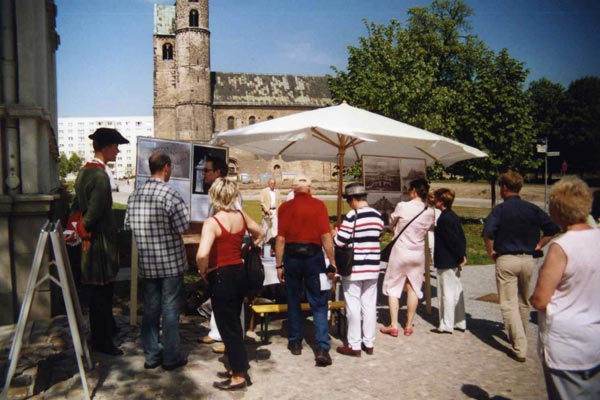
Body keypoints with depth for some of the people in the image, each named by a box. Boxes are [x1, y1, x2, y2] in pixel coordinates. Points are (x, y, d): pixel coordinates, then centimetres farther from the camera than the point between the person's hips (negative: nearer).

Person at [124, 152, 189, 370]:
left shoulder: (135, 194, 3)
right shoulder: (170, 194, -16)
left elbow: (128, 224, 8)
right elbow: (183, 226, -16)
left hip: (146, 262, 5)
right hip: (171, 261, -5)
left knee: (150, 308, 13)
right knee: (170, 309, 4)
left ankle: (151, 355, 22)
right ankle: (171, 358, 13)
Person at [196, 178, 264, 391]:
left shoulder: (212, 222, -19)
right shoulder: (241, 216, 1)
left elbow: (202, 254, -32)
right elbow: (260, 234, 19)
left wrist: (204, 272, -13)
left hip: (221, 277, -7)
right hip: (240, 273, 7)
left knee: (227, 327, 6)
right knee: (234, 323, 21)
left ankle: (240, 376, 16)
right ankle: (236, 367, 34)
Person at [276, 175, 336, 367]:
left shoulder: (285, 207, 0)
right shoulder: (318, 205, -3)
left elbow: (280, 238, -3)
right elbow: (326, 236, -8)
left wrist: (279, 265, 3)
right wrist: (332, 263, -3)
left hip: (291, 257, 2)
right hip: (313, 256, -1)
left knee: (293, 302, 16)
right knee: (319, 304, 5)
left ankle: (295, 343, 26)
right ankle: (322, 348, -1)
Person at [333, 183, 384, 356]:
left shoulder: (352, 216, -16)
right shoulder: (378, 216, 3)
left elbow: (339, 241, -15)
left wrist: (335, 233, 5)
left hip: (354, 268, -6)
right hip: (372, 267, 6)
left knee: (354, 307, 3)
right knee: (369, 306, 12)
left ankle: (354, 345, 11)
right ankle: (369, 343, 22)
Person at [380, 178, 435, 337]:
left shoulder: (402, 206, -14)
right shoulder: (430, 212, -5)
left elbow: (392, 223, 2)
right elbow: (427, 229, 7)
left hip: (400, 252, -3)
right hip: (418, 254, 3)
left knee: (393, 288, 8)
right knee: (413, 289, 13)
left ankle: (393, 326, 9)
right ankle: (409, 326, 19)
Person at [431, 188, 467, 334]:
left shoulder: (444, 219, -18)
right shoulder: (454, 216, 10)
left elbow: (452, 240, -20)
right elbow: (461, 237, 11)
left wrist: (460, 256, -12)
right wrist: (462, 255, 8)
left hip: (446, 262, -9)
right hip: (455, 261, 9)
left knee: (447, 292, -1)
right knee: (457, 291, 14)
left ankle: (446, 325, 7)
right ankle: (460, 322, 23)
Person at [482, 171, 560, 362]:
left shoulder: (500, 209, -9)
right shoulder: (533, 209, 4)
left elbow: (487, 233, -21)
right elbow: (553, 229, 4)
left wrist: (491, 252, -6)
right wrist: (538, 246, 10)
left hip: (506, 260, -5)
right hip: (528, 260, 5)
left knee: (509, 304, 0)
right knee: (524, 302, 20)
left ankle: (519, 348, -3)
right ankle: (519, 337, 38)